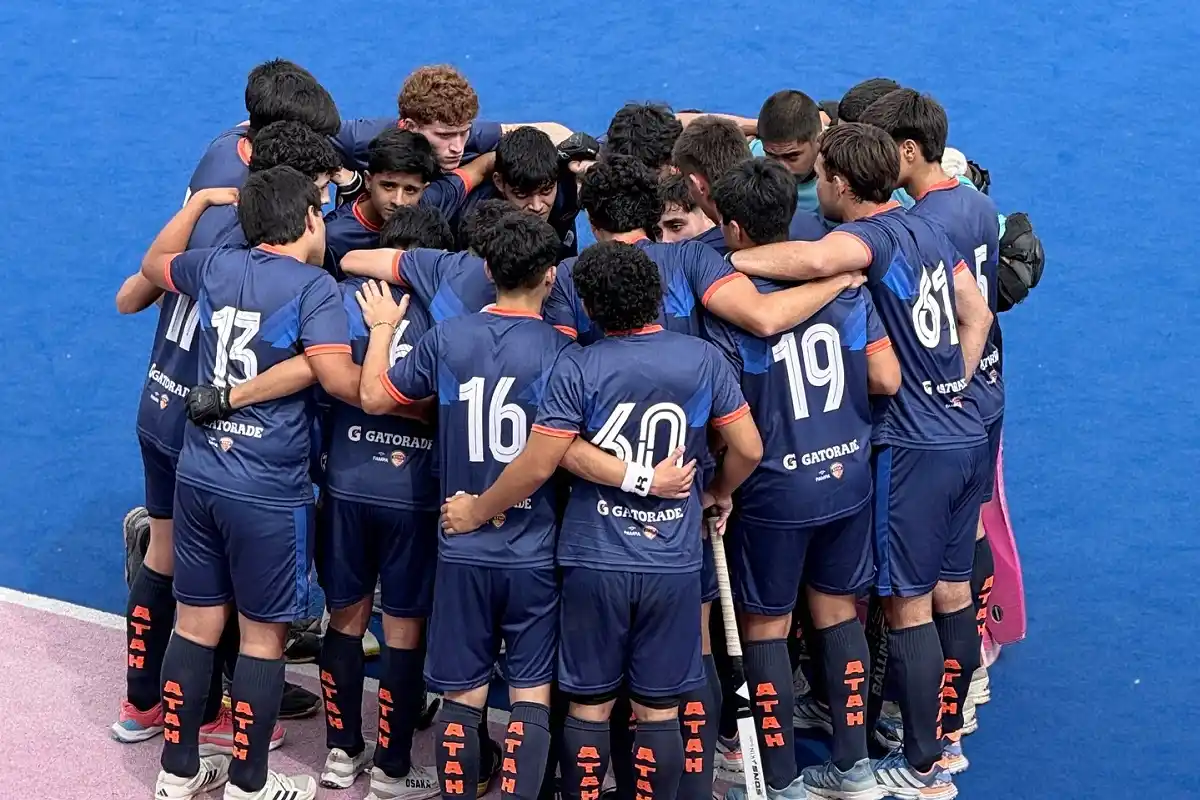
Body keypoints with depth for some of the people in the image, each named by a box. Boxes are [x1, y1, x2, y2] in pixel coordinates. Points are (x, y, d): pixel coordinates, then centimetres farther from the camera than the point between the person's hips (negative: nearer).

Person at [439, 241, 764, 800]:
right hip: (673, 564, 1)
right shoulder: (703, 359, -4)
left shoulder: (578, 368, -11)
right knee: (658, 711, 8)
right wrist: (719, 492, 20)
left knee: (589, 706, 9)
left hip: (595, 560, -1)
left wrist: (475, 512, 4)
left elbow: (537, 466, -11)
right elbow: (748, 449, 0)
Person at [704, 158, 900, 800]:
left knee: (765, 627, 10)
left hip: (774, 491, -5)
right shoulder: (844, 285, -4)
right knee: (838, 611, 18)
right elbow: (886, 379, -3)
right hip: (848, 477, 5)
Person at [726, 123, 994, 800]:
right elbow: (977, 315, 17)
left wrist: (718, 260, -31)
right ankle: (944, 738, 28)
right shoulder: (926, 230, 11)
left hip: (913, 444, -9)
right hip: (967, 434, 9)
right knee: (951, 596, 16)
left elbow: (814, 259, -39)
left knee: (908, 607, -1)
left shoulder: (870, 236, -16)